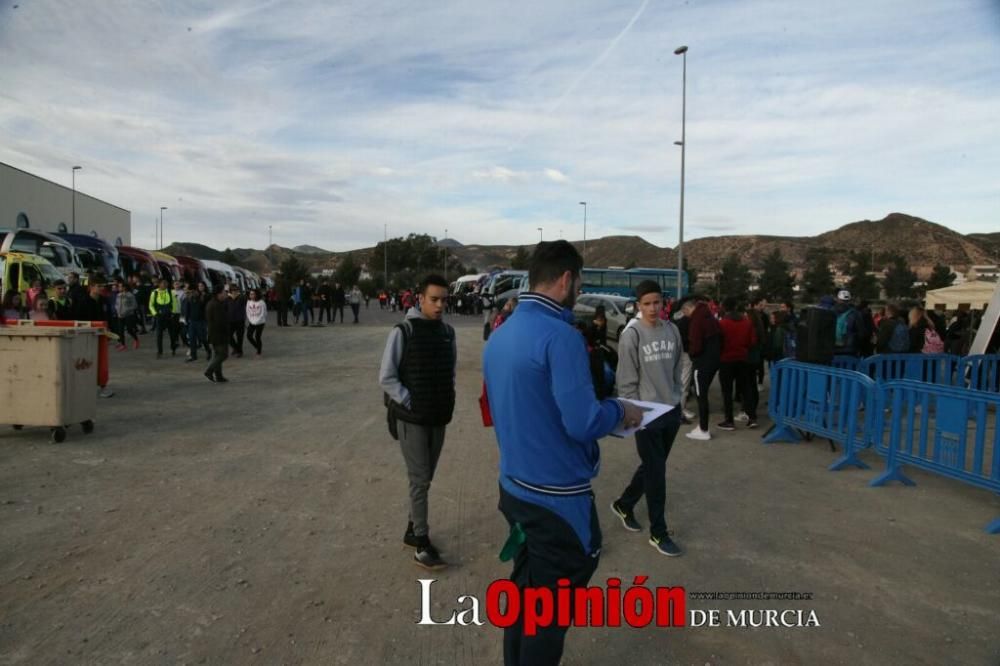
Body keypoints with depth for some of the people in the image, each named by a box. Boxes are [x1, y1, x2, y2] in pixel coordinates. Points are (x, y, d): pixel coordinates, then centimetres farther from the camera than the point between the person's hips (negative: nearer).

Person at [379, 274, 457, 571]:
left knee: (425, 479, 15)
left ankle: (413, 530, 31)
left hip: (439, 418, 5)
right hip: (412, 418, -5)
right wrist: (409, 403, -13)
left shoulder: (448, 332, 3)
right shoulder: (403, 332, -12)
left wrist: (447, 400, 4)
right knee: (420, 480, -2)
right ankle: (422, 545, 9)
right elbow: (386, 378, -10)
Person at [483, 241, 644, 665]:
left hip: (514, 487, 8)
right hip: (556, 495, -8)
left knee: (525, 590, 23)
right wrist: (619, 411, -4)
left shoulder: (499, 335, 6)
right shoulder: (560, 336, -22)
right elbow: (583, 424, -24)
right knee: (551, 610, 9)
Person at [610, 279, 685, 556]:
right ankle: (658, 533, 14)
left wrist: (677, 397, 10)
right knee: (656, 473, 0)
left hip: (671, 411, 6)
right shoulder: (631, 336, -12)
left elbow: (676, 369, 13)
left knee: (651, 467, 16)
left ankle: (624, 504, 39)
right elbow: (626, 381, -9)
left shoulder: (672, 330, 4)